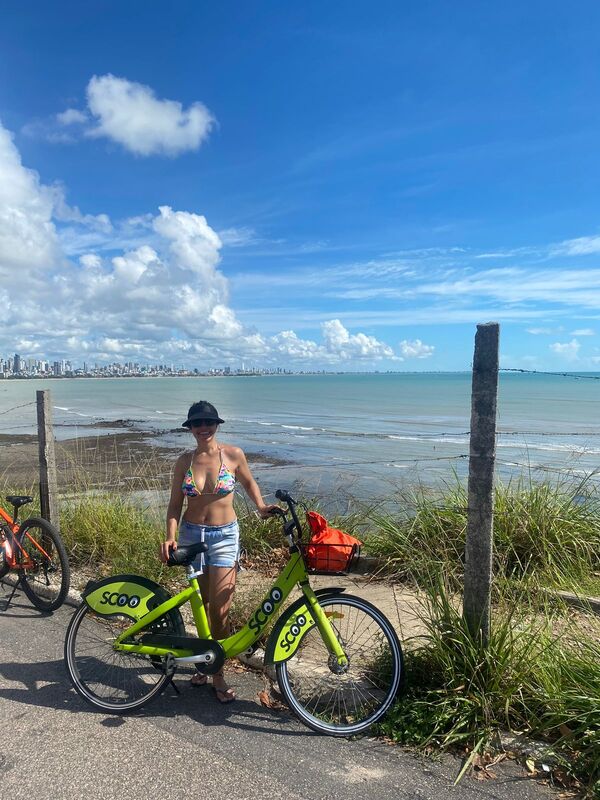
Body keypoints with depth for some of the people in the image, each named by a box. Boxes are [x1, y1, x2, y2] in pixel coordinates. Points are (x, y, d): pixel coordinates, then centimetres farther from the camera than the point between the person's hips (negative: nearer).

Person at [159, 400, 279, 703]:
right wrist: (170, 536, -13)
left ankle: (217, 673, 14)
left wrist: (261, 507, -3)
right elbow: (175, 504, 1)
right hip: (192, 535, 2)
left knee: (219, 609, -3)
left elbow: (248, 482, 11)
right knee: (201, 605, 13)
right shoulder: (184, 461, -2)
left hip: (224, 536, -2)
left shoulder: (233, 454, -6)